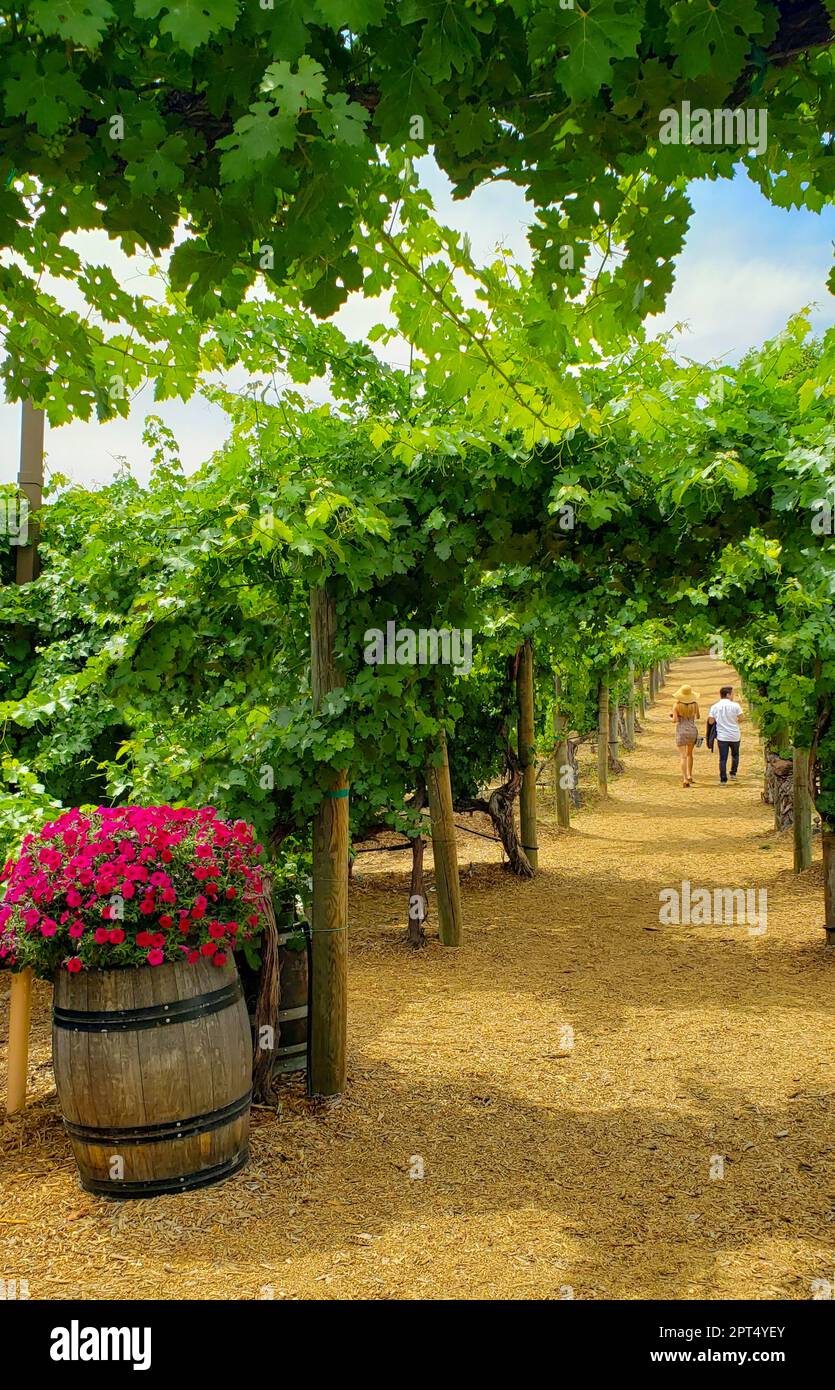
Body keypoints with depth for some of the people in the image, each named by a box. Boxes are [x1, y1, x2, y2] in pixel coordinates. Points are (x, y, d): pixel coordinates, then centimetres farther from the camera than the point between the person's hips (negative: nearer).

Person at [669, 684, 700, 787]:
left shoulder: (677, 705, -12)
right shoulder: (695, 704, -5)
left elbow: (675, 720, -13)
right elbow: (697, 717, 10)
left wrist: (671, 716, 8)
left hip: (681, 731, -3)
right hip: (692, 730, 3)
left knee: (683, 756, -3)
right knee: (689, 754, 24)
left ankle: (685, 779, -13)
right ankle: (689, 775, 29)